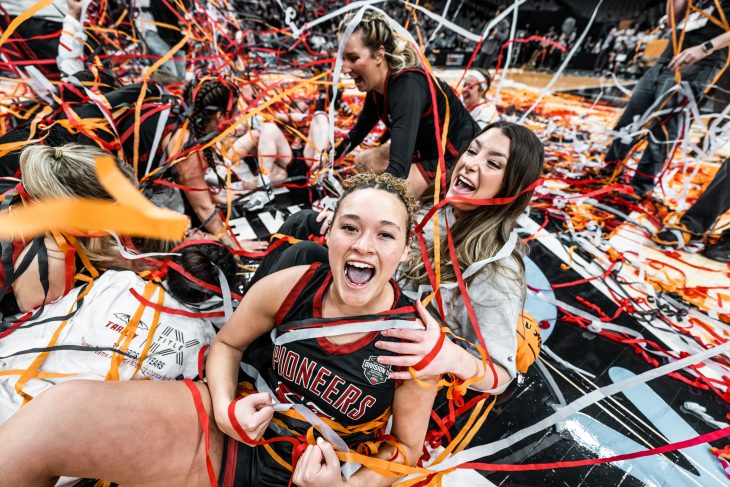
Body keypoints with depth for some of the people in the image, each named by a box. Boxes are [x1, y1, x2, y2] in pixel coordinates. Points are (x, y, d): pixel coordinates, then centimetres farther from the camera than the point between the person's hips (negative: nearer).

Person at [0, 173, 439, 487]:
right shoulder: (288, 286, -15)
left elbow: (406, 446, -2)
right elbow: (228, 343, 4)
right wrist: (225, 407, -12)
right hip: (227, 434, 1)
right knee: (63, 407, -20)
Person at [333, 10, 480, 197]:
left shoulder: (407, 85, -30)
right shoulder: (376, 85, -5)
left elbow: (398, 167, -42)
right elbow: (359, 131, 14)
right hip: (427, 151, 9)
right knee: (362, 161, 9)